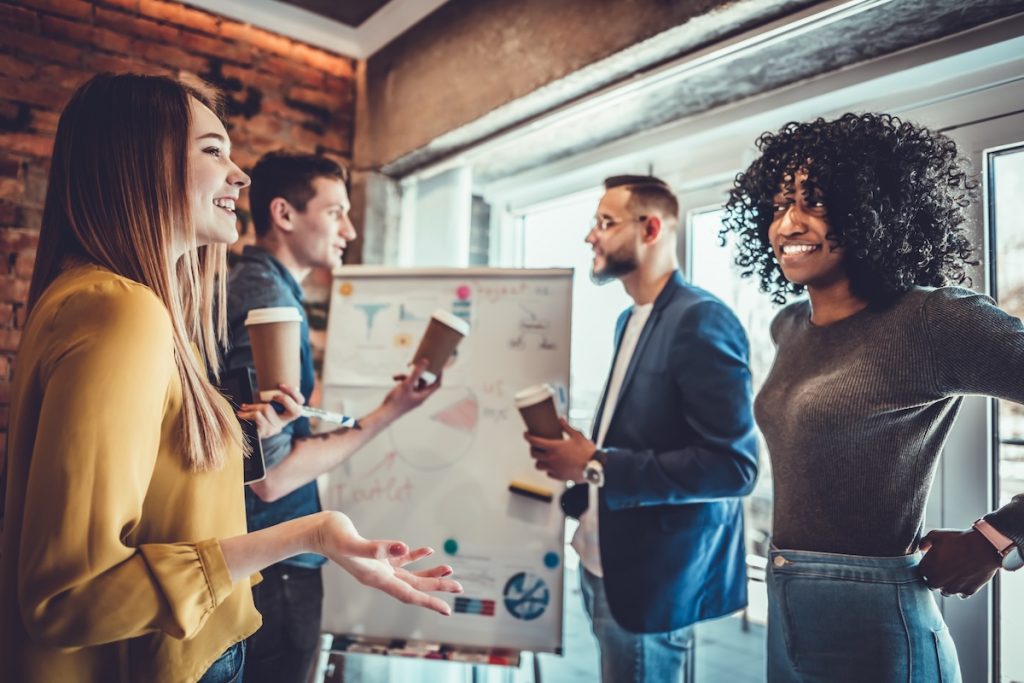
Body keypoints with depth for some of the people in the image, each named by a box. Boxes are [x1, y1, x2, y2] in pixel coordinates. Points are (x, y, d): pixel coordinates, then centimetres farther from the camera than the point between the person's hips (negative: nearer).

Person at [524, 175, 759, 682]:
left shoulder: (701, 320, -18)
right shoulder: (629, 321, 10)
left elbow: (734, 465, -23)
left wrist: (597, 468, -22)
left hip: (654, 576, -8)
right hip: (603, 562, 8)